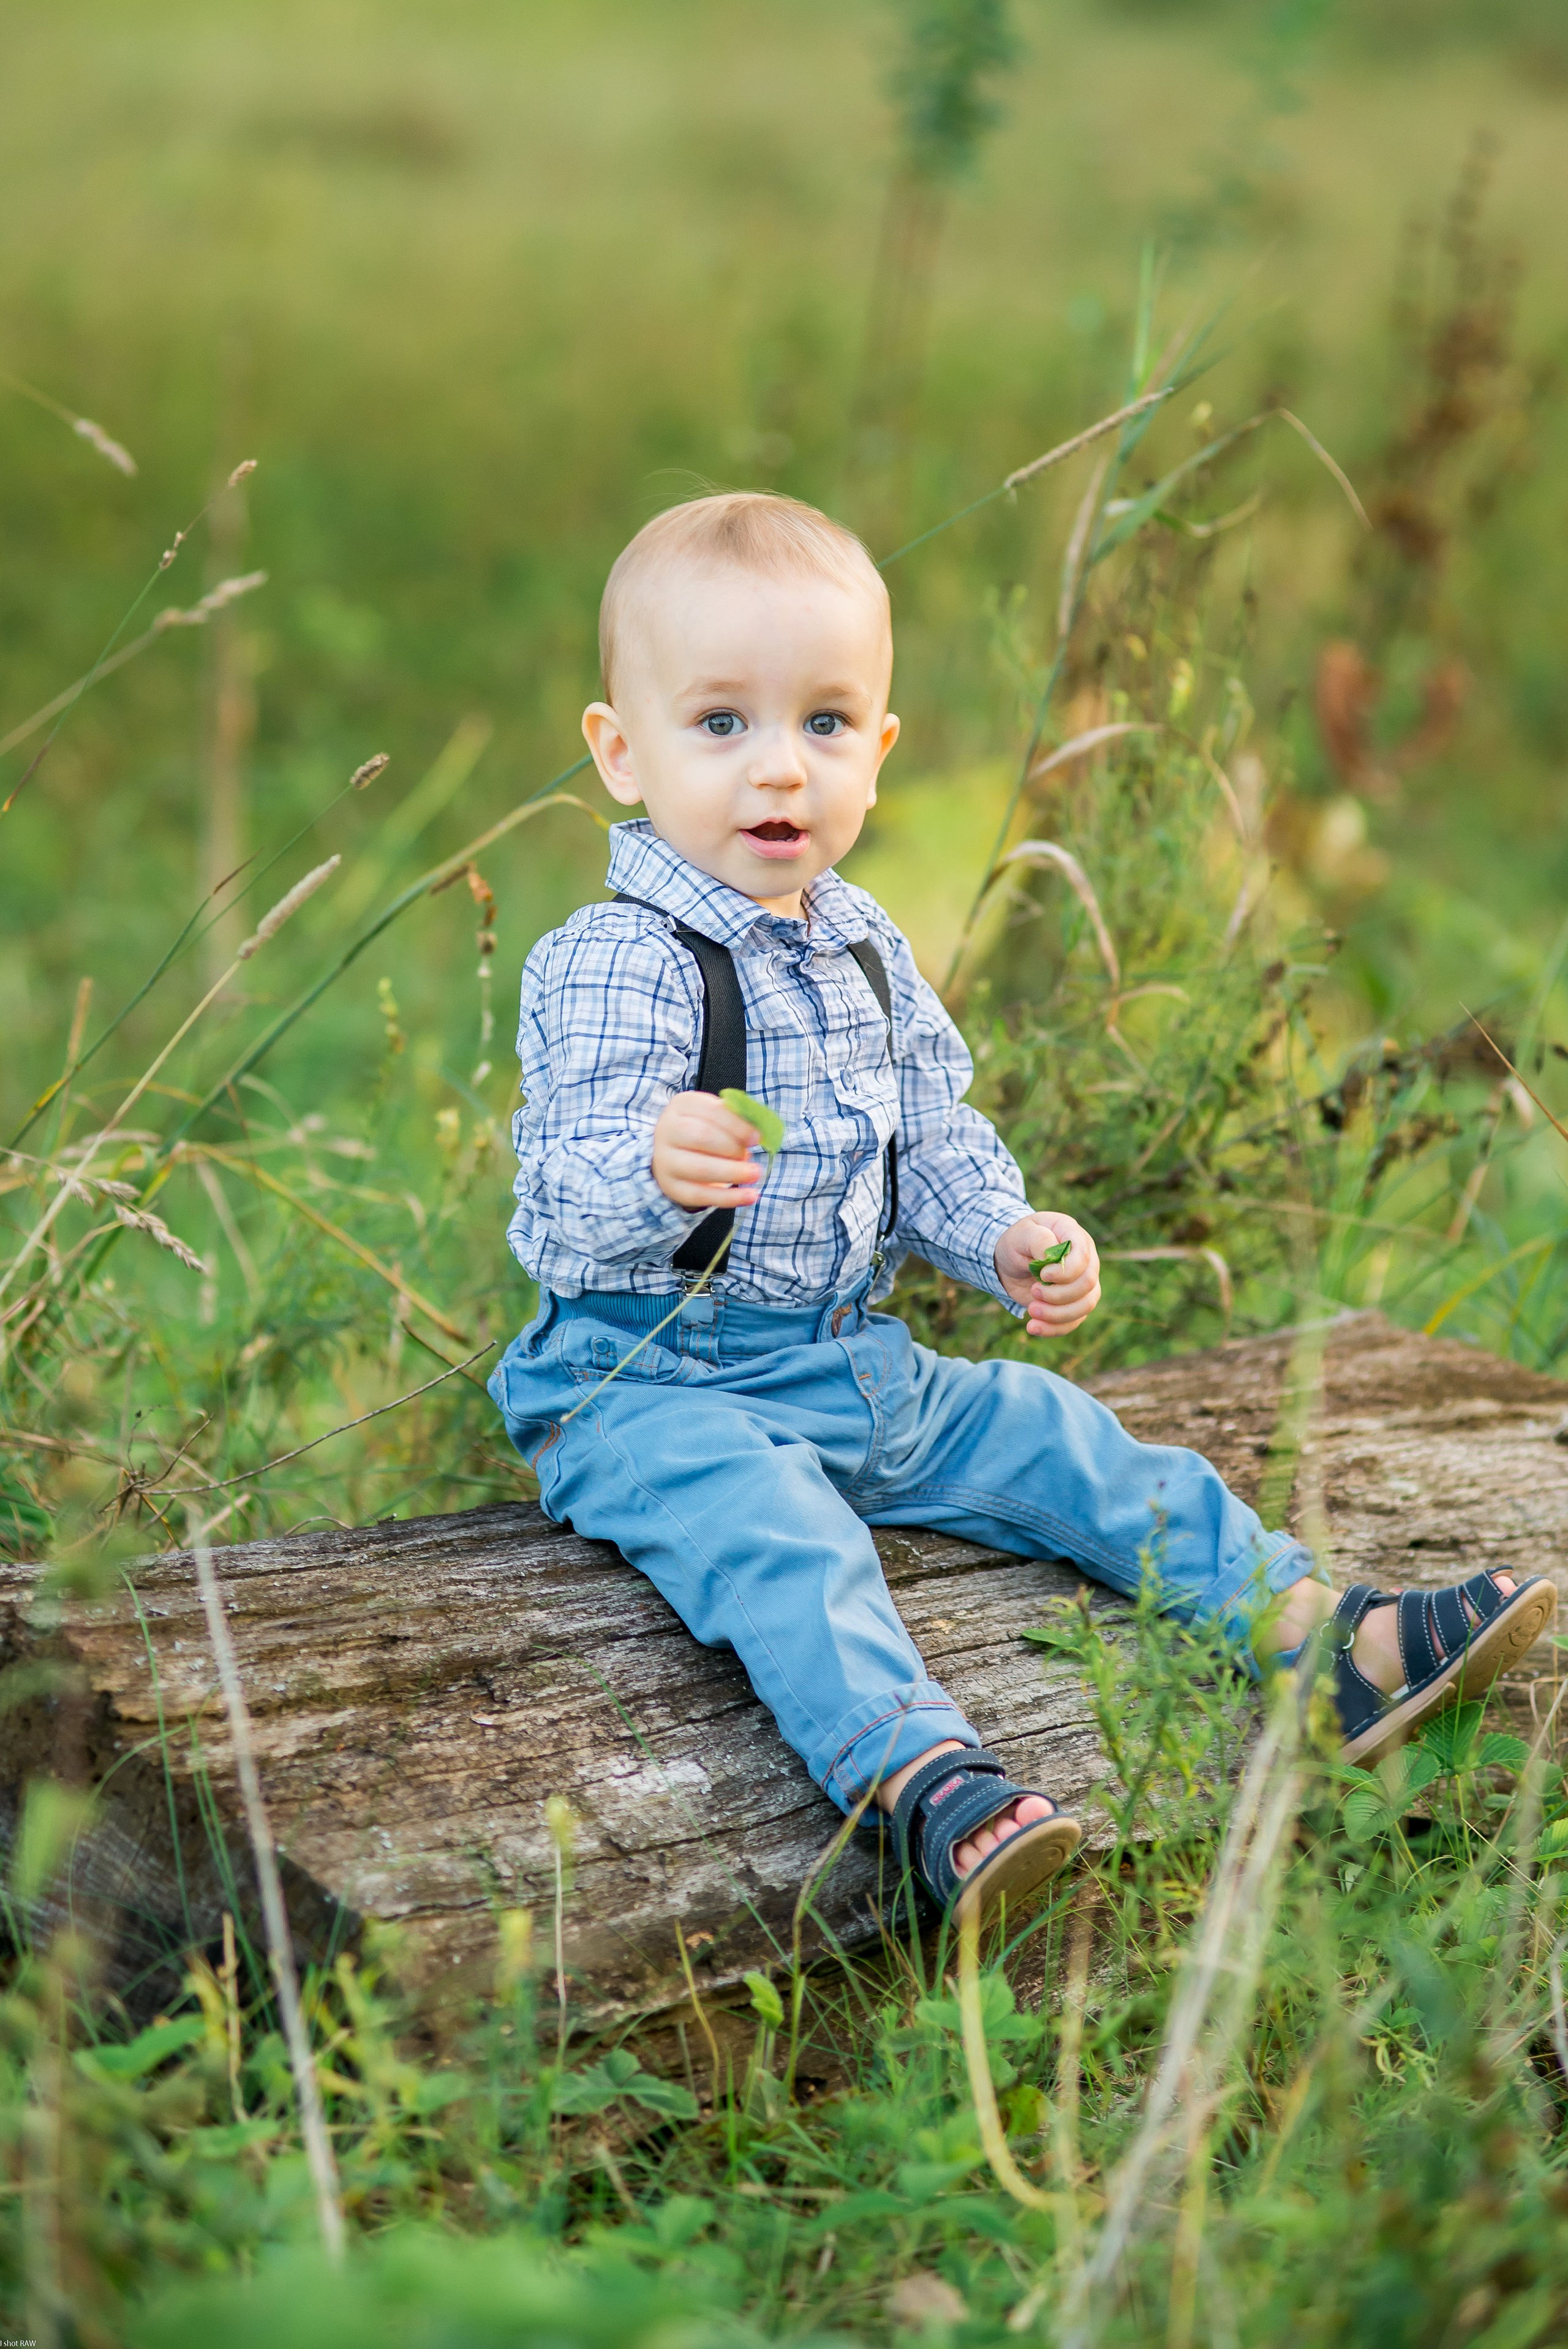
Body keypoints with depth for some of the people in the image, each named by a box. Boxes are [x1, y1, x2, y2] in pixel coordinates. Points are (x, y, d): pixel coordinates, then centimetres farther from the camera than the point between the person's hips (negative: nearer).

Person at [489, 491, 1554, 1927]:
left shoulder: (864, 954, 9)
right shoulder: (612, 969, -16)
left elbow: (933, 1141, 19)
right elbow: (563, 1195, -27)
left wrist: (1008, 1239, 0)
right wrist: (653, 1168, -50)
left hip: (856, 1365, 8)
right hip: (657, 1387, -8)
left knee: (1055, 1441, 3)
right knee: (763, 1525, -33)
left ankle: (1321, 1639, 5)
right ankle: (919, 1770, -54)